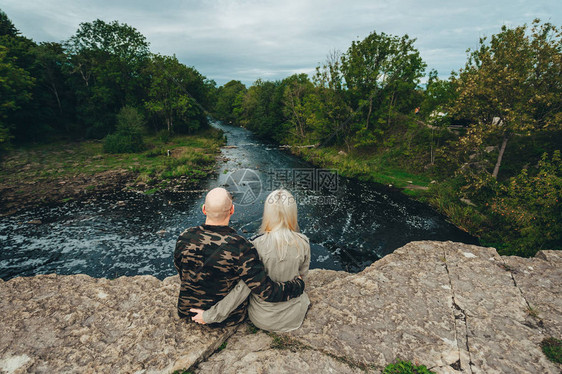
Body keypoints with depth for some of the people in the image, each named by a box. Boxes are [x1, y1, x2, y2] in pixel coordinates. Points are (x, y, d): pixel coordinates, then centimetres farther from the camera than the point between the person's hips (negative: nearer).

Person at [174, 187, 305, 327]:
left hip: (187, 310, 3)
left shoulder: (185, 238, -21)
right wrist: (299, 284, -12)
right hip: (227, 317, -3)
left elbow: (183, 274, -2)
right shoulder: (241, 248, -33)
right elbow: (267, 292, -30)